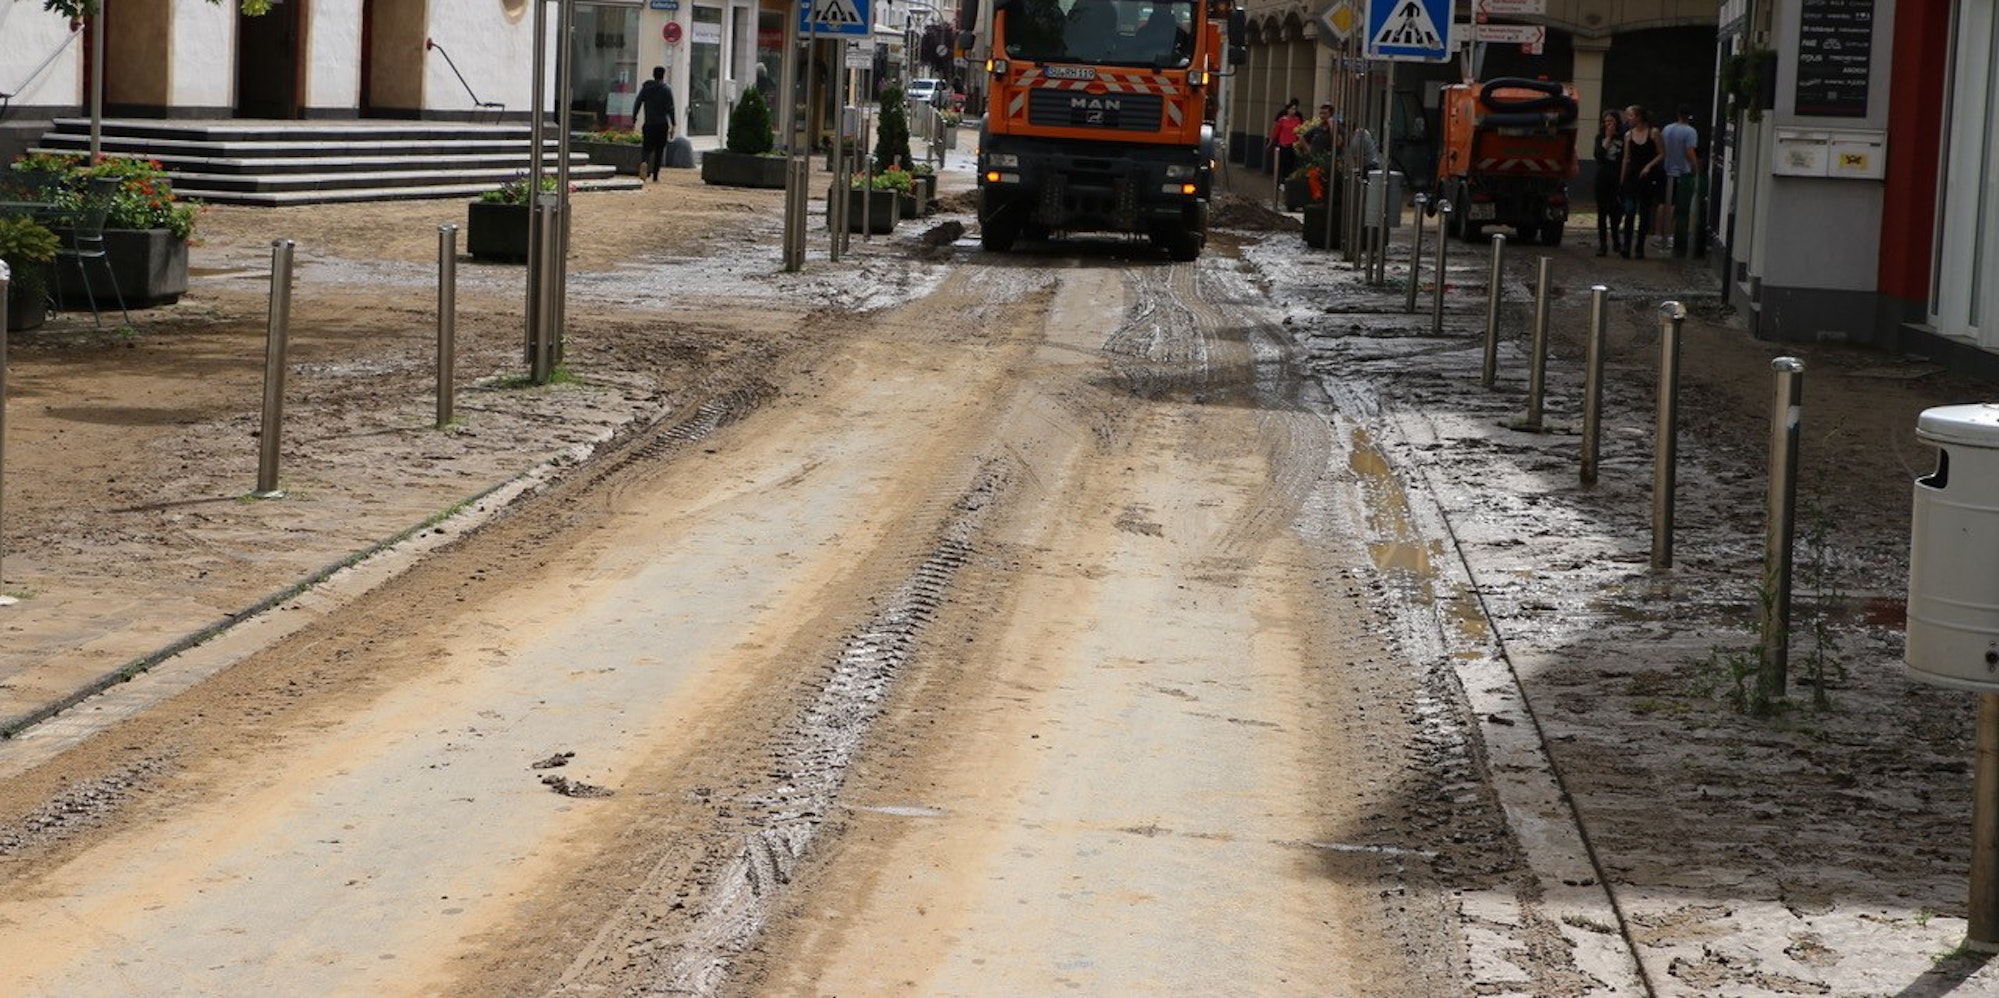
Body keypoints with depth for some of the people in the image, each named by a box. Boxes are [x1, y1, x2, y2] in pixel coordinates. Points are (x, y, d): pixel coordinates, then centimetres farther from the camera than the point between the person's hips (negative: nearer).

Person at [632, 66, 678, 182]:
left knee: (647, 148, 7)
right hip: (662, 125, -2)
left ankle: (644, 162, -25)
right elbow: (670, 108, -8)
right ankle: (655, 175, 6)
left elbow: (637, 104, 3)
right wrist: (672, 125, -7)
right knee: (659, 150, 7)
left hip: (648, 125, 2)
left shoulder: (645, 88, 6)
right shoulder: (666, 90, -3)